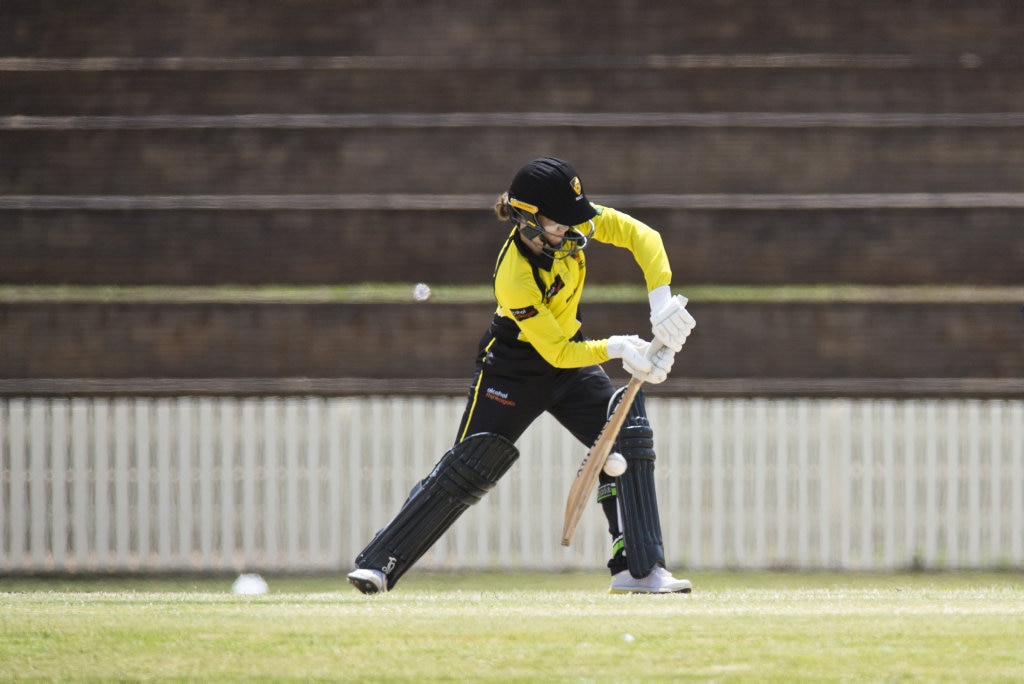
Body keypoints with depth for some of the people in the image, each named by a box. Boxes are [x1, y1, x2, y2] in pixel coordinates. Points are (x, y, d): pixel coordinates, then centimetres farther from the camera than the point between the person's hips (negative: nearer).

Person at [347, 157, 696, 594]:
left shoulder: (569, 225, -20)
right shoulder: (515, 280, -34)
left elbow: (640, 236, -16)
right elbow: (558, 353, -28)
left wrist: (662, 300, -26)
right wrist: (617, 348, -33)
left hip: (571, 352, 6)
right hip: (516, 365, -6)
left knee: (629, 439, -6)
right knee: (467, 469, -9)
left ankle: (640, 570, -4)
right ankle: (378, 564, -3)